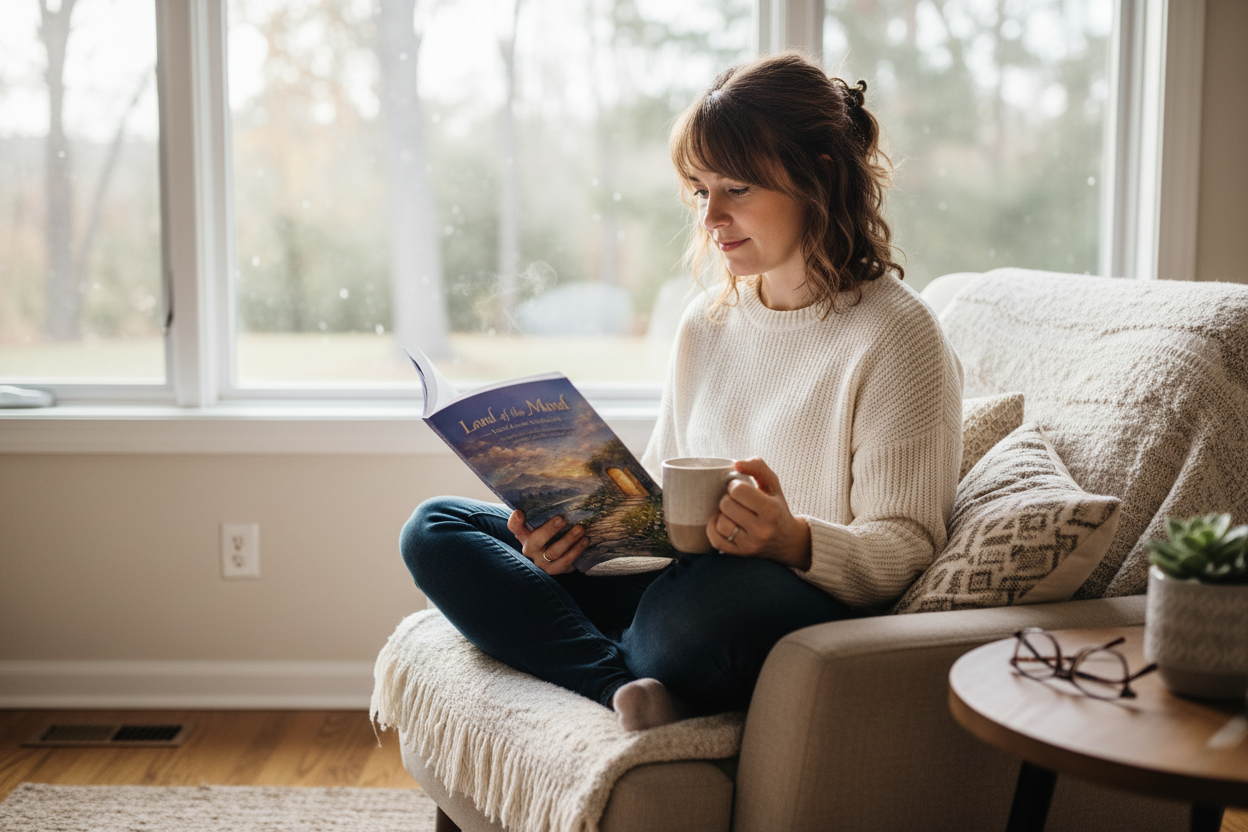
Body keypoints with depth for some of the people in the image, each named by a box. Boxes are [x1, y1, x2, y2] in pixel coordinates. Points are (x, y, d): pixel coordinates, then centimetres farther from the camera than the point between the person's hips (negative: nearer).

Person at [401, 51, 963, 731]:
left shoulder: (896, 335, -9)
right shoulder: (706, 323, 14)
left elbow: (907, 549, -11)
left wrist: (795, 542, -30)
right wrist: (581, 523, -5)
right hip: (679, 580, 8)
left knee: (708, 594, -44)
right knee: (435, 529, -1)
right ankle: (623, 684, -22)